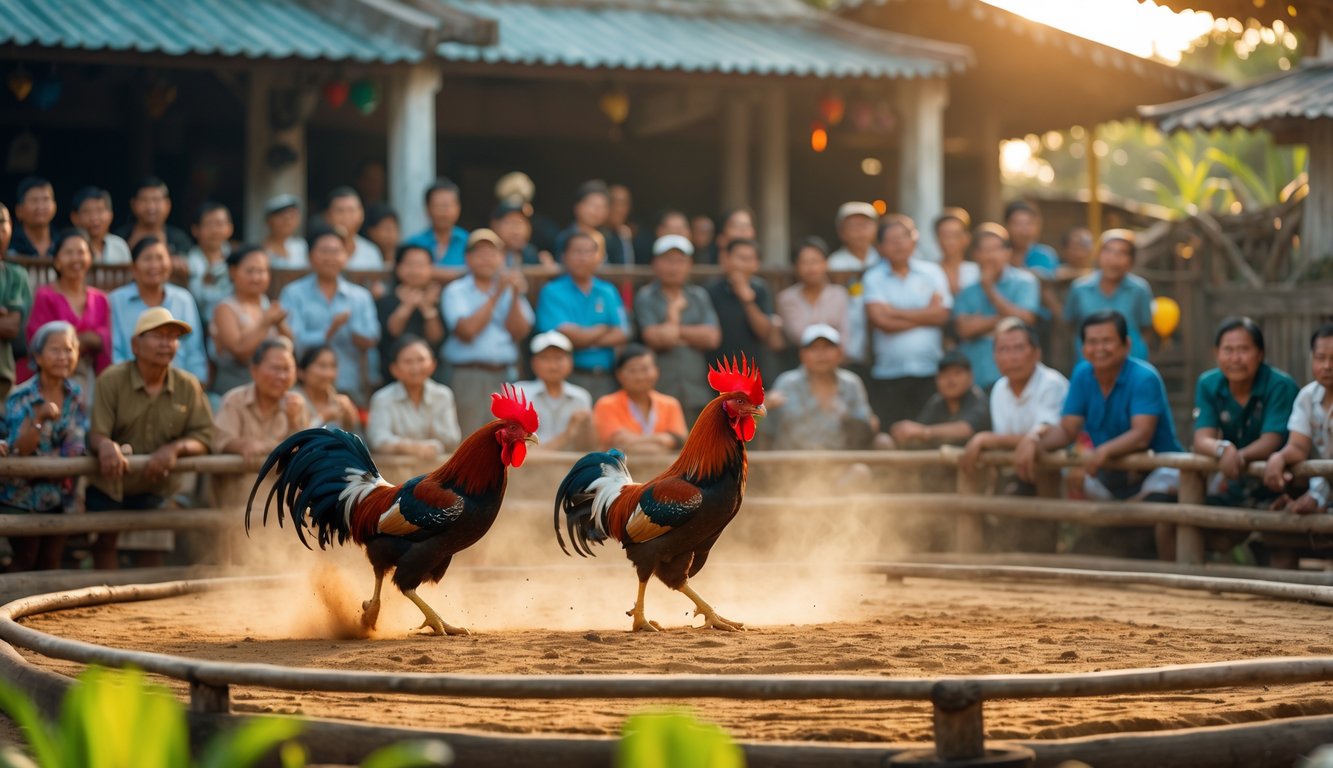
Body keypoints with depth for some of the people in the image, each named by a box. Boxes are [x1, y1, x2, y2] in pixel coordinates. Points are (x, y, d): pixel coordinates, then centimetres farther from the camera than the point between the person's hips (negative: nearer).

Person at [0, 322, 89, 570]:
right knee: (23, 563, -1)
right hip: (23, 497, -5)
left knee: (50, 565, 9)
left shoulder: (76, 395, 1)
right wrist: (38, 418, -35)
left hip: (61, 497, 5)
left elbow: (79, 443, 4)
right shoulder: (21, 398, -15)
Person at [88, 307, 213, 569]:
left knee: (153, 552, 7)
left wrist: (175, 448, -28)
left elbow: (204, 437, -6)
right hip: (109, 486, -3)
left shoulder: (188, 386, -4)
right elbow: (95, 434, -20)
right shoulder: (111, 380, -13)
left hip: (156, 487, 3)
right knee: (104, 543, 2)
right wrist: (105, 445, -46)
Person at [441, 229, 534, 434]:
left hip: (505, 377, 3)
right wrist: (496, 296, -9)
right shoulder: (456, 292, 4)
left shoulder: (510, 289, 14)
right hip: (469, 376, -3)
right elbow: (467, 331, -11)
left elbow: (519, 332, 4)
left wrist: (515, 297, -9)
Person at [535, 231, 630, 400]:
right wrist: (604, 329, 3)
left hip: (605, 379, 4)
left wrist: (584, 337, -8)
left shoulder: (609, 292, 15)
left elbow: (622, 335, 4)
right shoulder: (551, 292, 2)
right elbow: (566, 335, -9)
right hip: (570, 378, -4)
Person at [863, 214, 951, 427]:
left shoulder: (932, 272, 8)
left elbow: (941, 314, -5)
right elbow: (881, 321, -10)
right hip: (889, 376, -1)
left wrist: (896, 312, -5)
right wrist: (924, 316, -2)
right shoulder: (873, 278, 3)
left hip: (930, 371, 1)